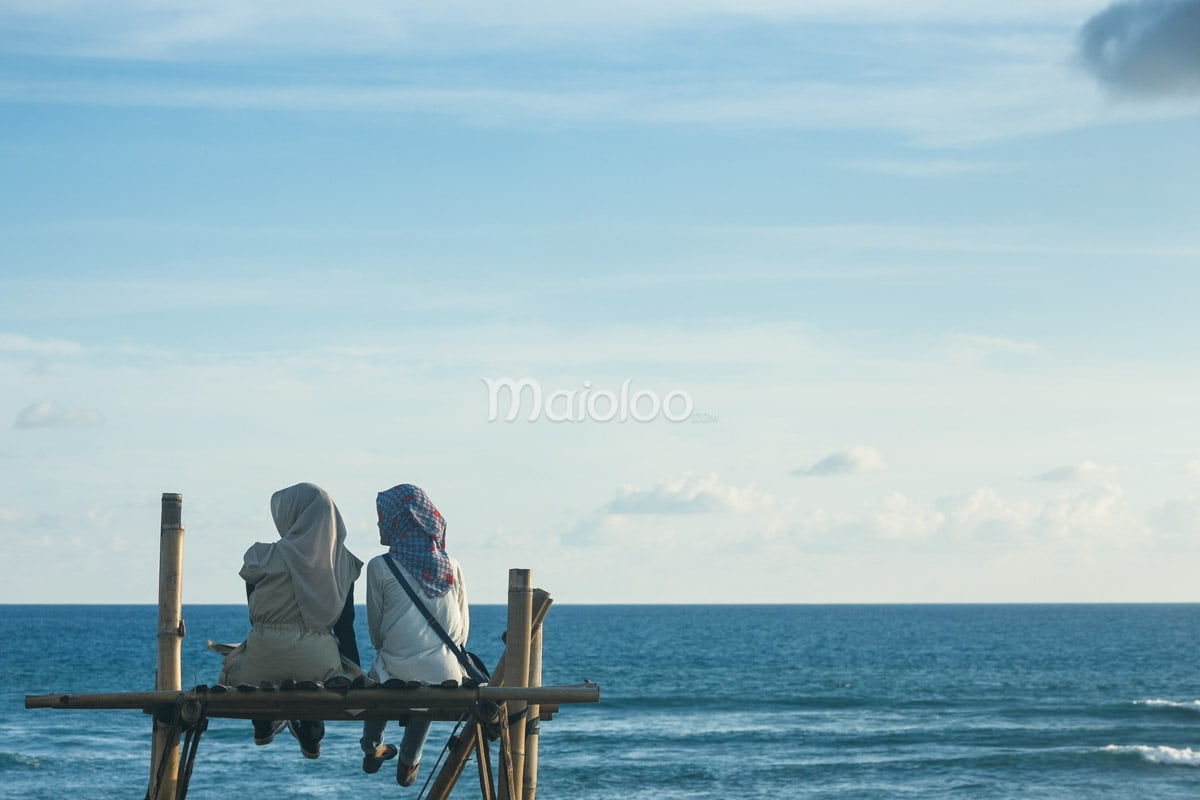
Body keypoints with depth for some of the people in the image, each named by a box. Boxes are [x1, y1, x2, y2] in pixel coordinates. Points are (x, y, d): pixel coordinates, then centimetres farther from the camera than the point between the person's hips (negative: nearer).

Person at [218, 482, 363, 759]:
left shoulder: (265, 558, -6)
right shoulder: (342, 562, 1)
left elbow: (255, 615, 6)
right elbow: (345, 625, 5)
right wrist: (354, 672, 16)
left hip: (266, 656, -1)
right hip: (319, 662, 2)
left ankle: (264, 725, 36)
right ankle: (311, 734, 25)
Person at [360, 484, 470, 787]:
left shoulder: (380, 567, -9)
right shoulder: (451, 566, 0)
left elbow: (375, 626, 1)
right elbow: (463, 626, 6)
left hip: (398, 674, -2)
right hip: (446, 677, 2)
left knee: (377, 674, 33)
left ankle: (372, 750, 48)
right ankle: (409, 762, 45)